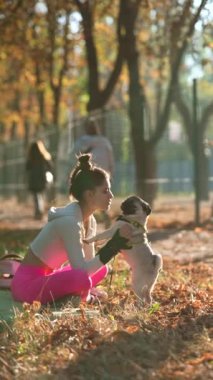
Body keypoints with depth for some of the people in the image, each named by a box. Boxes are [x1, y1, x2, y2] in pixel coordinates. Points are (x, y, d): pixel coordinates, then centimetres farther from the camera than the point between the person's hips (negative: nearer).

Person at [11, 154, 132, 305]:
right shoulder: (69, 221, -25)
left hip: (45, 278, 10)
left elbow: (89, 261, 6)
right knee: (82, 278, -32)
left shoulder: (89, 221, 3)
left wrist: (118, 243, -8)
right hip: (27, 283, -10)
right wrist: (115, 243, -28)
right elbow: (81, 270, -29)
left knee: (101, 270, 12)